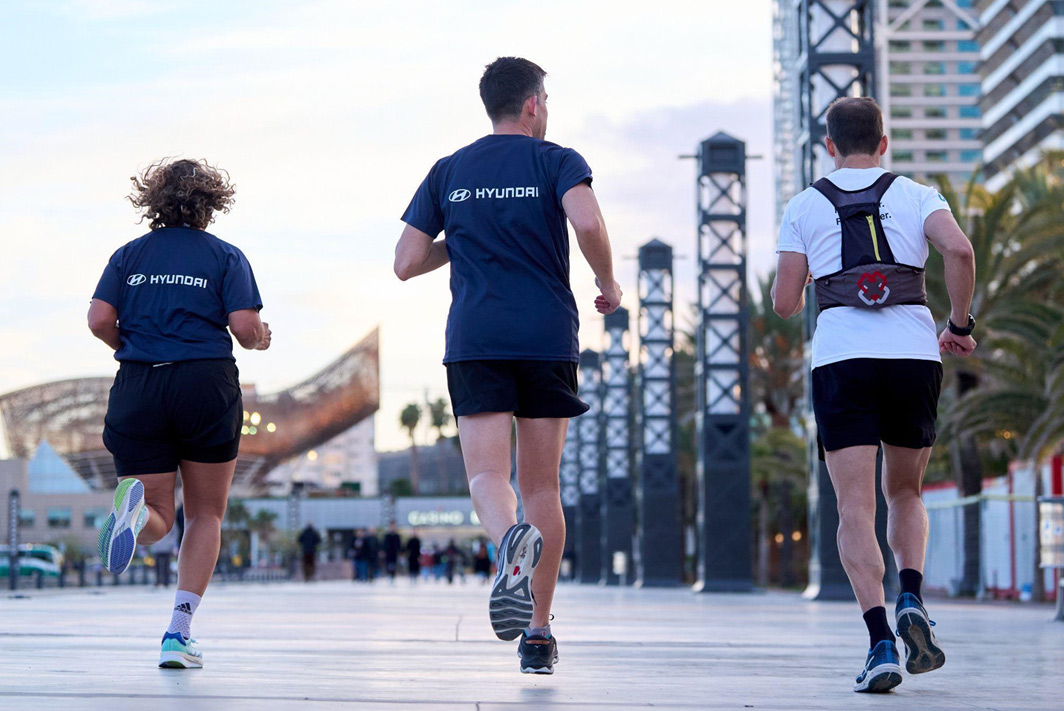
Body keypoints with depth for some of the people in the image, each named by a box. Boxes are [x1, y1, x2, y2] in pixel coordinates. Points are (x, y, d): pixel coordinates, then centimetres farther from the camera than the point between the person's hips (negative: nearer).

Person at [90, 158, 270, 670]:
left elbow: (99, 320, -1)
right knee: (206, 513, 13)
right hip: (206, 387, -2)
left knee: (159, 519, 10)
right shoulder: (225, 256, 3)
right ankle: (178, 632, 0)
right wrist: (260, 340, 15)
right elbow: (245, 327, -8)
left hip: (137, 390, 2)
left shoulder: (129, 255, 10)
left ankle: (136, 506, -30)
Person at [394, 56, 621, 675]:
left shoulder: (448, 172, 12)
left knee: (487, 474, -7)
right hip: (548, 338, -1)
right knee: (541, 485, 8)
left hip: (474, 341, 1)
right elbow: (586, 221, -17)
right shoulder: (556, 161, 3)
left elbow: (406, 264, 10)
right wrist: (607, 282, -1)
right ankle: (539, 633, 9)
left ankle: (512, 539, -43)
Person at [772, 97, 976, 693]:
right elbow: (960, 249, -8)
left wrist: (797, 297, 31)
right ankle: (911, 599, -4)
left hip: (841, 359, -1)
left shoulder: (805, 207, 11)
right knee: (905, 494, 20)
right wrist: (961, 325, 4)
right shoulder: (916, 196, 11)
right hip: (915, 354, 1)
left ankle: (880, 640, -19)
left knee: (856, 509, -3)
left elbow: (786, 304, 7)